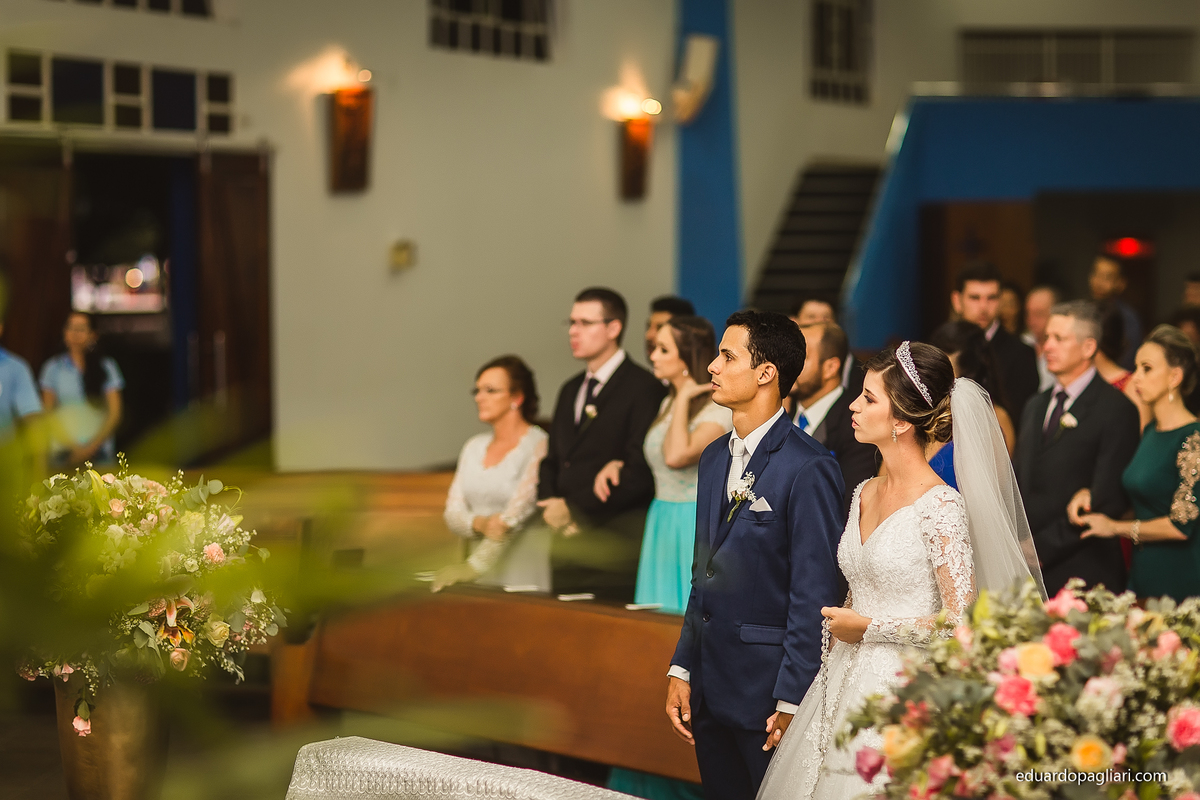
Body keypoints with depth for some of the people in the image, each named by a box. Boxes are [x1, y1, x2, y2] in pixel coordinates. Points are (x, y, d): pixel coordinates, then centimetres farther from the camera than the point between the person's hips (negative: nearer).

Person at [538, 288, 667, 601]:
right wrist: (550, 503, 1)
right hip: (566, 548, 7)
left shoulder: (644, 389, -8)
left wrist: (575, 508, -12)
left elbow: (640, 473, -15)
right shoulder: (570, 390, 20)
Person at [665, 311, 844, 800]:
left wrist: (792, 703, -17)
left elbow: (814, 594, -16)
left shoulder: (808, 469, -14)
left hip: (769, 687, -8)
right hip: (712, 686, 8)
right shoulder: (714, 458, 12)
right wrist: (682, 669, 11)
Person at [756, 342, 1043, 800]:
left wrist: (867, 628, -11)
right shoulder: (865, 494, 8)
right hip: (845, 688, 7)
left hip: (903, 690, -7)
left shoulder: (941, 506, -15)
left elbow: (961, 620, -17)